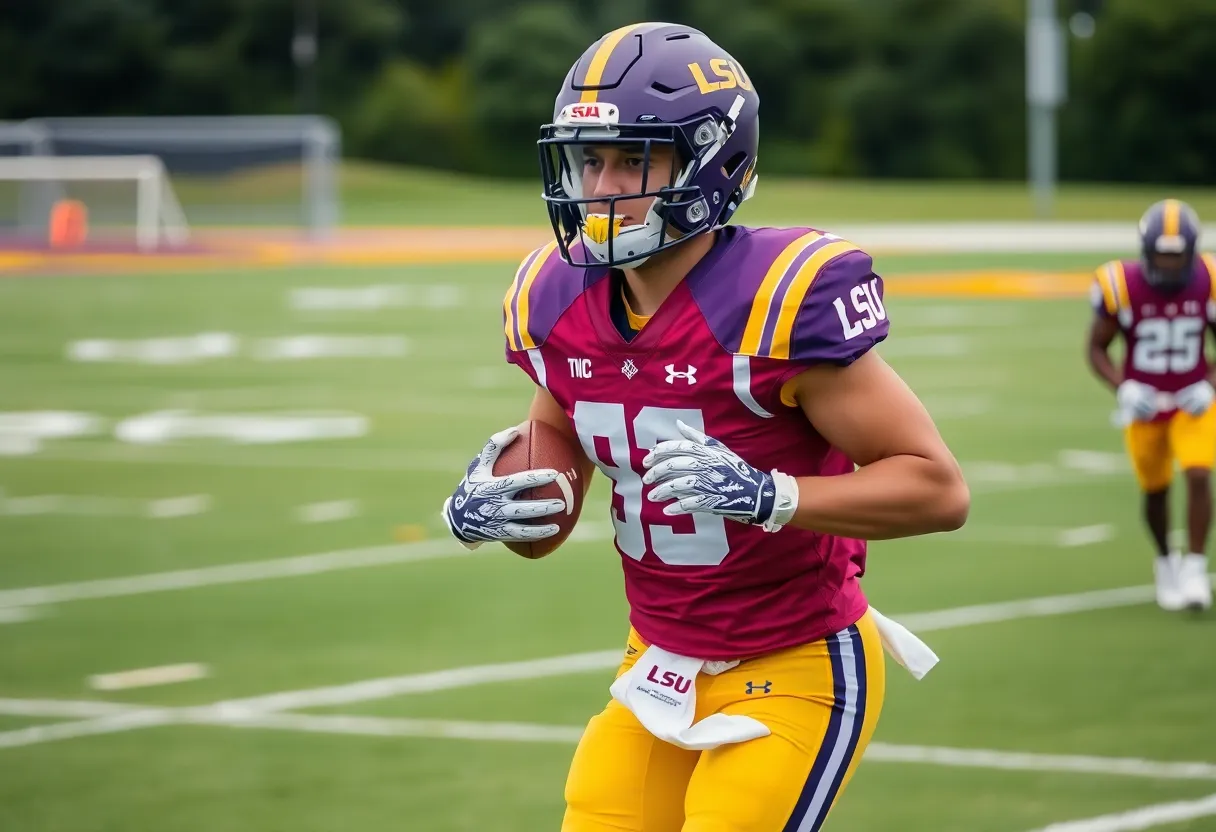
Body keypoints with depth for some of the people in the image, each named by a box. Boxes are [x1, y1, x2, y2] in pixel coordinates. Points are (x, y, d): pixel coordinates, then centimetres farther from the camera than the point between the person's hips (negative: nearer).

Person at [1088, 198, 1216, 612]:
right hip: (1144, 403, 0)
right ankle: (1165, 562, 34)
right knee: (1155, 489, 9)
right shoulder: (1122, 287, -18)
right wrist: (1123, 388, -21)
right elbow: (1098, 349, -6)